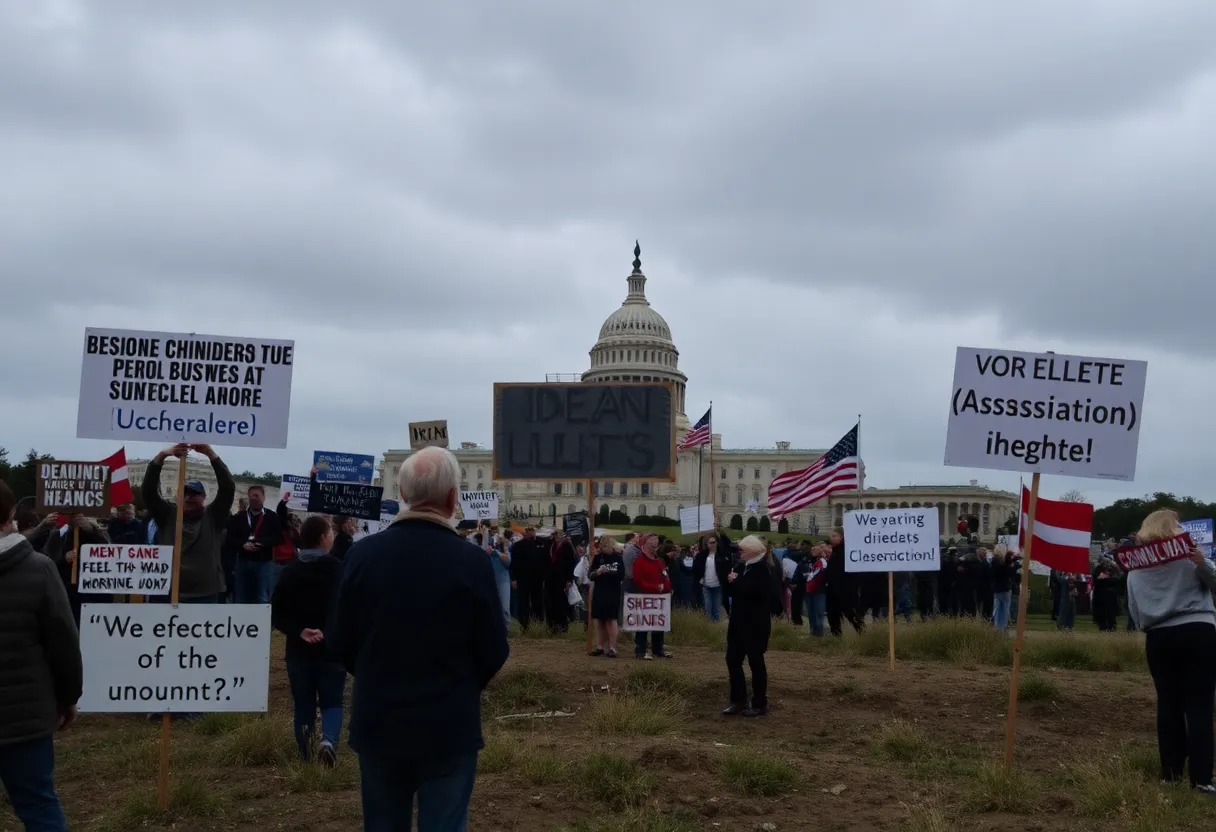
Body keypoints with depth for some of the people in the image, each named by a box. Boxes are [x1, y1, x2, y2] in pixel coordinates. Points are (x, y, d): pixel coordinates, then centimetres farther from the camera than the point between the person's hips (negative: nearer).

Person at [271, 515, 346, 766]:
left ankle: (306, 757, 5)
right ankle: (329, 739, -20)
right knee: (331, 702, 6)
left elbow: (276, 613, -3)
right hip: (332, 648, -3)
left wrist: (299, 632, -9)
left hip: (299, 649, 3)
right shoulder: (338, 569, -7)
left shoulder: (289, 571, 3)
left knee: (304, 704, 12)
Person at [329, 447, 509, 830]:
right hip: (449, 726, -2)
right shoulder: (471, 560, -15)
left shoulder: (362, 553, -8)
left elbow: (339, 641, -1)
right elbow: (494, 651, -9)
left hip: (377, 722, 3)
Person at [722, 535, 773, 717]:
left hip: (756, 624, -8)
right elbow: (731, 590, 10)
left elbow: (751, 589, -29)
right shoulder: (742, 567, 12)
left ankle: (760, 704, 10)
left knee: (755, 661, 0)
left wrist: (735, 581, -15)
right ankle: (738, 701, 17)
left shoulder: (762, 569, -13)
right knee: (733, 659, 7)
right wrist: (731, 581, -10)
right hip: (739, 621, 8)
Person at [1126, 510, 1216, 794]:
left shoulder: (1134, 565, 7)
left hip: (1159, 637, 3)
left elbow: (1134, 610, 8)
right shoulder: (1187, 551, -2)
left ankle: (1171, 772, 13)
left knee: (1168, 704, 11)